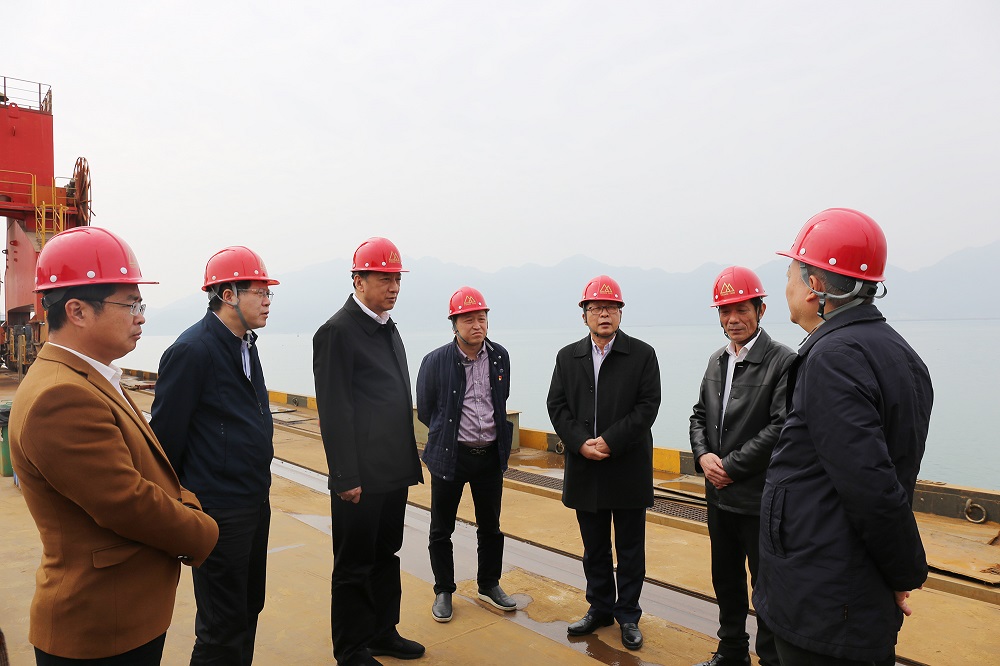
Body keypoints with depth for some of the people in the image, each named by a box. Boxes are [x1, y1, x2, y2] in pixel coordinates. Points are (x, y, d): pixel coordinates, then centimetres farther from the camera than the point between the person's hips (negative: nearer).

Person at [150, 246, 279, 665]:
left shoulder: (245, 344, 8)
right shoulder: (192, 350, -18)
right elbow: (166, 434, -16)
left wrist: (259, 487, 17)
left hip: (255, 502, 9)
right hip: (219, 511, -8)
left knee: (249, 608, 21)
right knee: (223, 625, 5)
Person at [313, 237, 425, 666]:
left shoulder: (389, 329, 12)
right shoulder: (338, 331, -13)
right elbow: (334, 412, -17)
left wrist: (409, 461, 14)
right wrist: (346, 478, -18)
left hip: (394, 472, 8)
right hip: (361, 478, -8)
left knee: (386, 556, 20)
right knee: (355, 566, 8)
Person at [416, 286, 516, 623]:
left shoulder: (500, 356, -1)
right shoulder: (435, 361, -12)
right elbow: (424, 410, 0)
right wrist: (450, 433, 7)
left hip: (490, 455, 3)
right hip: (450, 455, -3)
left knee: (490, 527, 16)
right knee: (441, 530, 10)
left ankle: (489, 585, 35)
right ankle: (443, 592, 28)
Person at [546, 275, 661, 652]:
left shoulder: (642, 354, -2)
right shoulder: (567, 357, 6)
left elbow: (648, 405, -9)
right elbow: (557, 405, 2)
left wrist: (610, 441, -17)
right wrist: (581, 442, -13)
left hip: (628, 469, -2)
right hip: (585, 470, 3)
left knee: (630, 548, 10)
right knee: (594, 547, 15)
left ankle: (628, 615, 25)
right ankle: (600, 608, 31)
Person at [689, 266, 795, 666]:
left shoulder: (782, 362, -14)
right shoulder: (717, 361, 9)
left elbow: (781, 427, -19)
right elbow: (700, 415, 13)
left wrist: (731, 466, -17)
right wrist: (703, 456, -6)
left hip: (759, 498, -7)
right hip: (719, 494, 7)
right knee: (725, 579, 20)